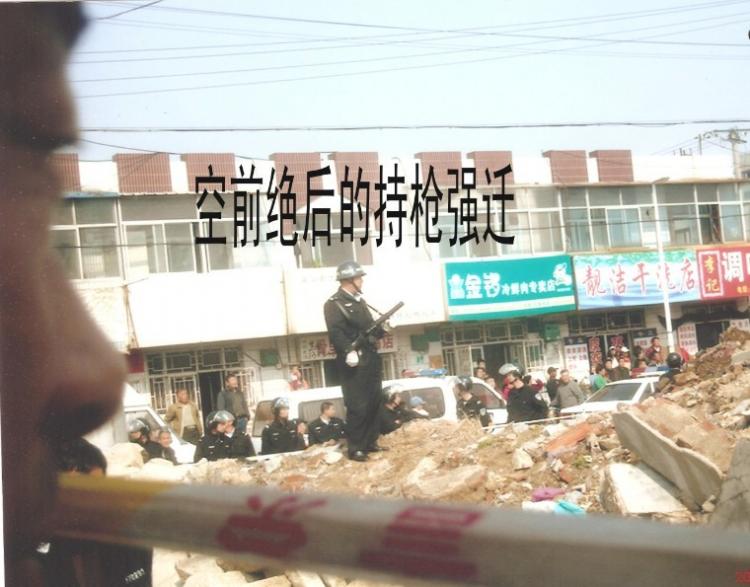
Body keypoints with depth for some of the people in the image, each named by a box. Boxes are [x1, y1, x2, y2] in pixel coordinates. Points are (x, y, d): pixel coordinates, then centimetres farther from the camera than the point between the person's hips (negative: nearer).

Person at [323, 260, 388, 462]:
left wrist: (382, 329, 8)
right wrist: (348, 351, -34)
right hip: (354, 361, -9)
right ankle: (355, 448, 1)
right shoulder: (334, 304, -9)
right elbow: (336, 333, -22)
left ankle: (370, 442, 23)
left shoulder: (359, 301, 20)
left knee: (374, 402, 13)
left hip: (371, 358, 9)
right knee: (358, 406, -7)